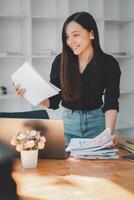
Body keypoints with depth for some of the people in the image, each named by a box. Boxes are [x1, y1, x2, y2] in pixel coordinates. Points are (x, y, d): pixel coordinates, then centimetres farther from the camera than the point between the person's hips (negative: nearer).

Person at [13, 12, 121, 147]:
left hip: (97, 122, -1)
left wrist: (109, 134, -36)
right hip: (68, 122, 1)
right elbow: (53, 101, -6)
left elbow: (111, 104, -20)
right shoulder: (61, 61, -10)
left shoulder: (109, 64, -13)